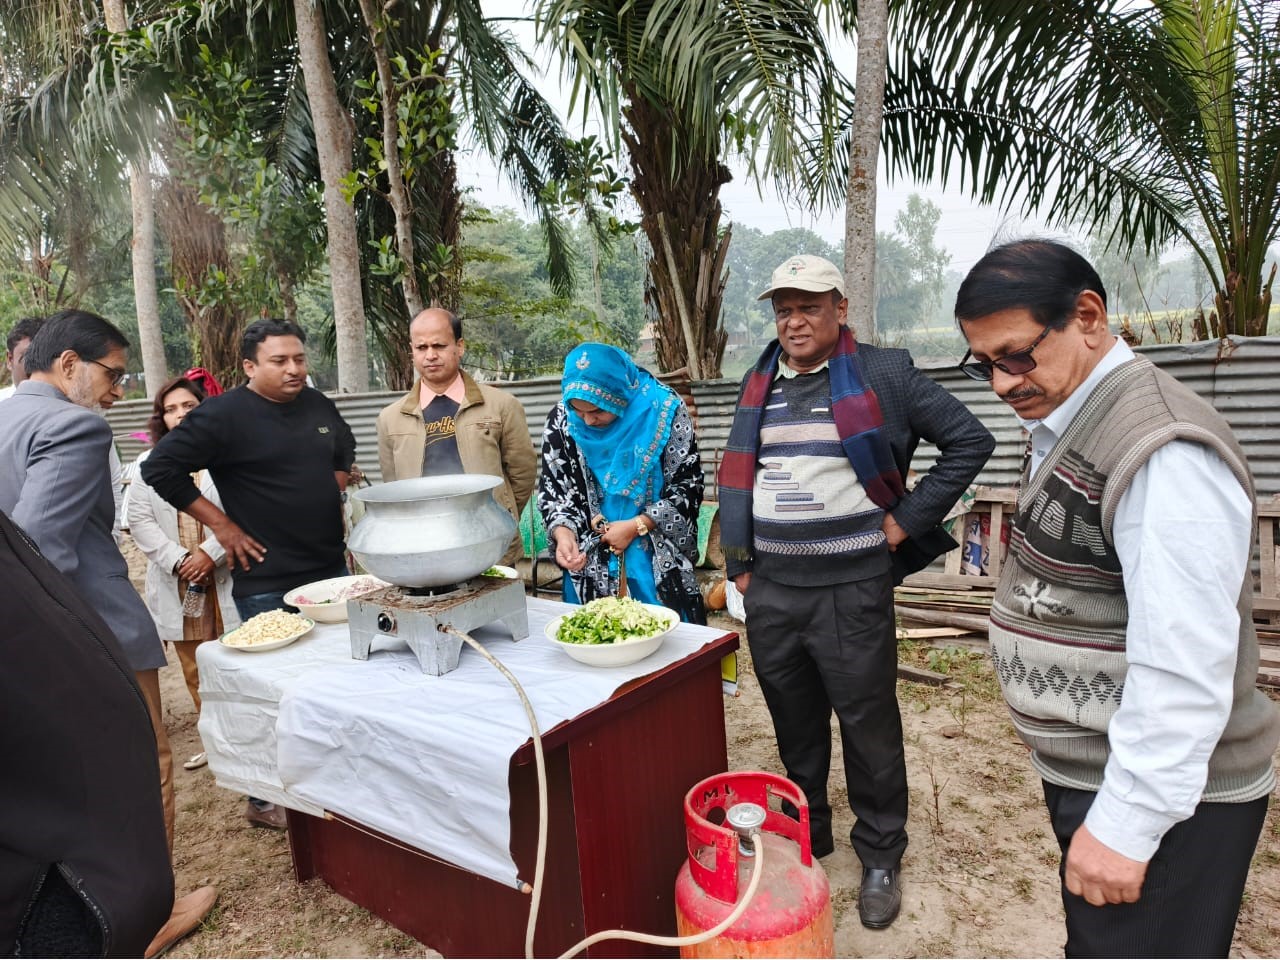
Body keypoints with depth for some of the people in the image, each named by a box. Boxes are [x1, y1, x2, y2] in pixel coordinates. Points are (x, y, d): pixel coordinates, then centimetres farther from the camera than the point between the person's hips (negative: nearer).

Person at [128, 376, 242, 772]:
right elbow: (140, 520, 5)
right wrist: (179, 560, -9)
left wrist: (211, 553, -15)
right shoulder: (149, 464, 12)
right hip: (178, 583, 4)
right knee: (195, 669, 10)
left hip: (225, 579, -3)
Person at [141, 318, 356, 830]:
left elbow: (343, 448, 25)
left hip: (331, 568, 7)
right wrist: (221, 524, -13)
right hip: (267, 583, -6)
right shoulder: (224, 414, -12)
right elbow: (160, 468, -13)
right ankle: (267, 801, 23)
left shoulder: (317, 404, 7)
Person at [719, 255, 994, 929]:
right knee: (794, 727, 18)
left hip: (851, 589, -4)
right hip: (769, 589, 5)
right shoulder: (759, 384, 11)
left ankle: (881, 859, 30)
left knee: (869, 730, 8)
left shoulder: (883, 375, -4)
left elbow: (970, 441, -2)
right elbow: (736, 476, 16)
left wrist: (909, 520, -7)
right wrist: (738, 563, 10)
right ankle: (804, 840, 39)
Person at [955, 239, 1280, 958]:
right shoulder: (1069, 428, 8)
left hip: (1158, 800, -9)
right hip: (1090, 775, 9)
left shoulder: (1161, 448, -23)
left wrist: (1125, 822, -22)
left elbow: (1184, 666, -26)